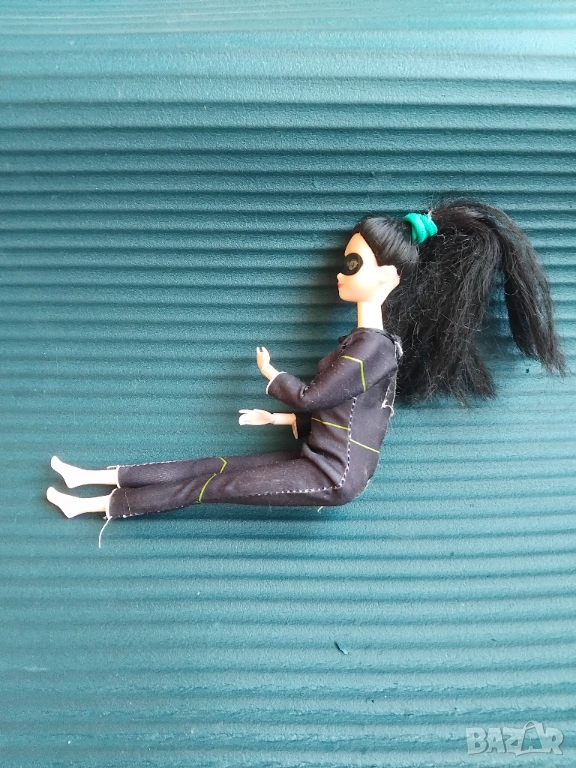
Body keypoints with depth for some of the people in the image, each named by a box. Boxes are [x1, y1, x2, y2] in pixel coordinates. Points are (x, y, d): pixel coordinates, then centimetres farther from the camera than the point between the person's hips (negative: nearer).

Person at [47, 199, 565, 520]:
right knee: (216, 466, 4)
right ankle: (97, 479, 8)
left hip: (332, 476, -8)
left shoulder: (370, 346, -20)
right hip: (326, 461, 8)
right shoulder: (378, 341, 10)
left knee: (216, 482, -6)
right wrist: (284, 418, 19)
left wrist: (271, 373, 5)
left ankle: (99, 506, 4)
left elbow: (311, 397, -13)